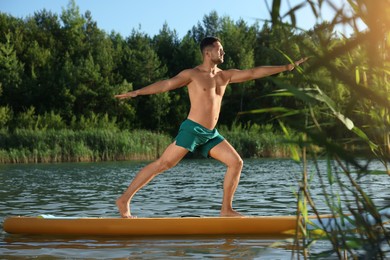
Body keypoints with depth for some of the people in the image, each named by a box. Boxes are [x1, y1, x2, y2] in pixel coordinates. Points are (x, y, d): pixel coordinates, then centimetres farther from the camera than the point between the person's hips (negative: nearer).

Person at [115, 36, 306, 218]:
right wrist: (136, 93, -21)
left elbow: (253, 73, 12)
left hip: (211, 134, 7)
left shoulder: (224, 76, 14)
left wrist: (287, 67, 10)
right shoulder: (192, 74, -2)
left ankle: (226, 209, 5)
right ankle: (124, 199, -11)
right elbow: (166, 84, -11)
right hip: (192, 129, -7)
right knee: (163, 164, -14)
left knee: (236, 162, -2)